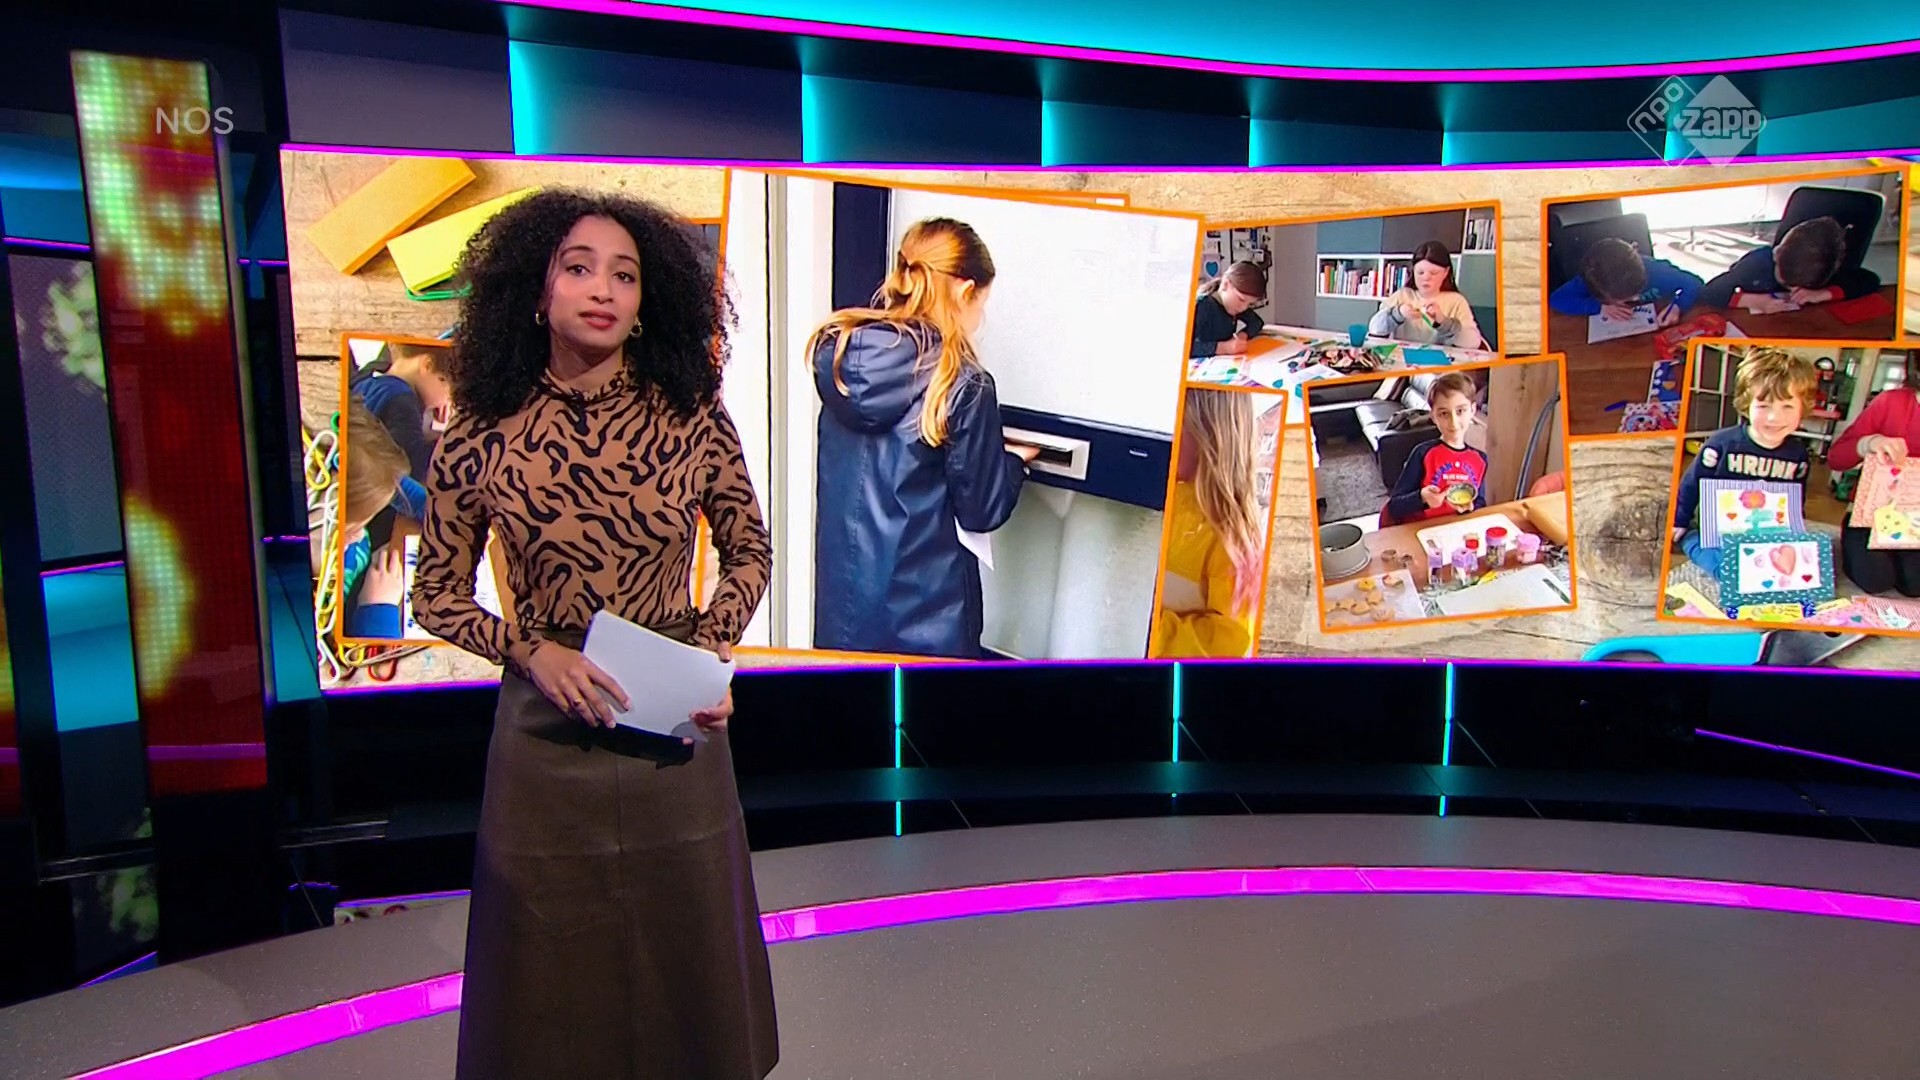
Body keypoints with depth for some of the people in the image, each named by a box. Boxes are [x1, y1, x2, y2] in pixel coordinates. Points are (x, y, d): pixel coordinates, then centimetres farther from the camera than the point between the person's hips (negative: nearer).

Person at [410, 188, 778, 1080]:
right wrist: (532, 650, -13)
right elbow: (436, 595, 3)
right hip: (545, 731, 0)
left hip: (676, 730, 1)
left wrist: (715, 647, -9)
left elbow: (749, 552, 7)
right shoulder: (480, 440, -7)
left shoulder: (693, 422, -6)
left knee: (687, 957, 17)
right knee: (554, 972, 16)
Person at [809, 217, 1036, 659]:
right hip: (923, 604, -5)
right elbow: (981, 510, -9)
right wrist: (1016, 460, 11)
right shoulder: (963, 385, -18)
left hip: (841, 590, 6)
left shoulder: (839, 350, -1)